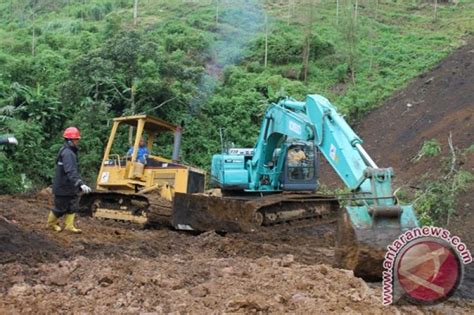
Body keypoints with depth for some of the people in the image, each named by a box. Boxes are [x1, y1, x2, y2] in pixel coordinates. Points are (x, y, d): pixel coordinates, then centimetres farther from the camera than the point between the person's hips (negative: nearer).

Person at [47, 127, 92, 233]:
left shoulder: (70, 152, 10)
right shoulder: (67, 153, -23)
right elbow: (71, 172, -34)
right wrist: (81, 184, -43)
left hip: (70, 187, 9)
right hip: (63, 187, -9)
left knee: (72, 206, 9)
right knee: (61, 208, 6)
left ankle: (69, 225, 14)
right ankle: (51, 223, 27)